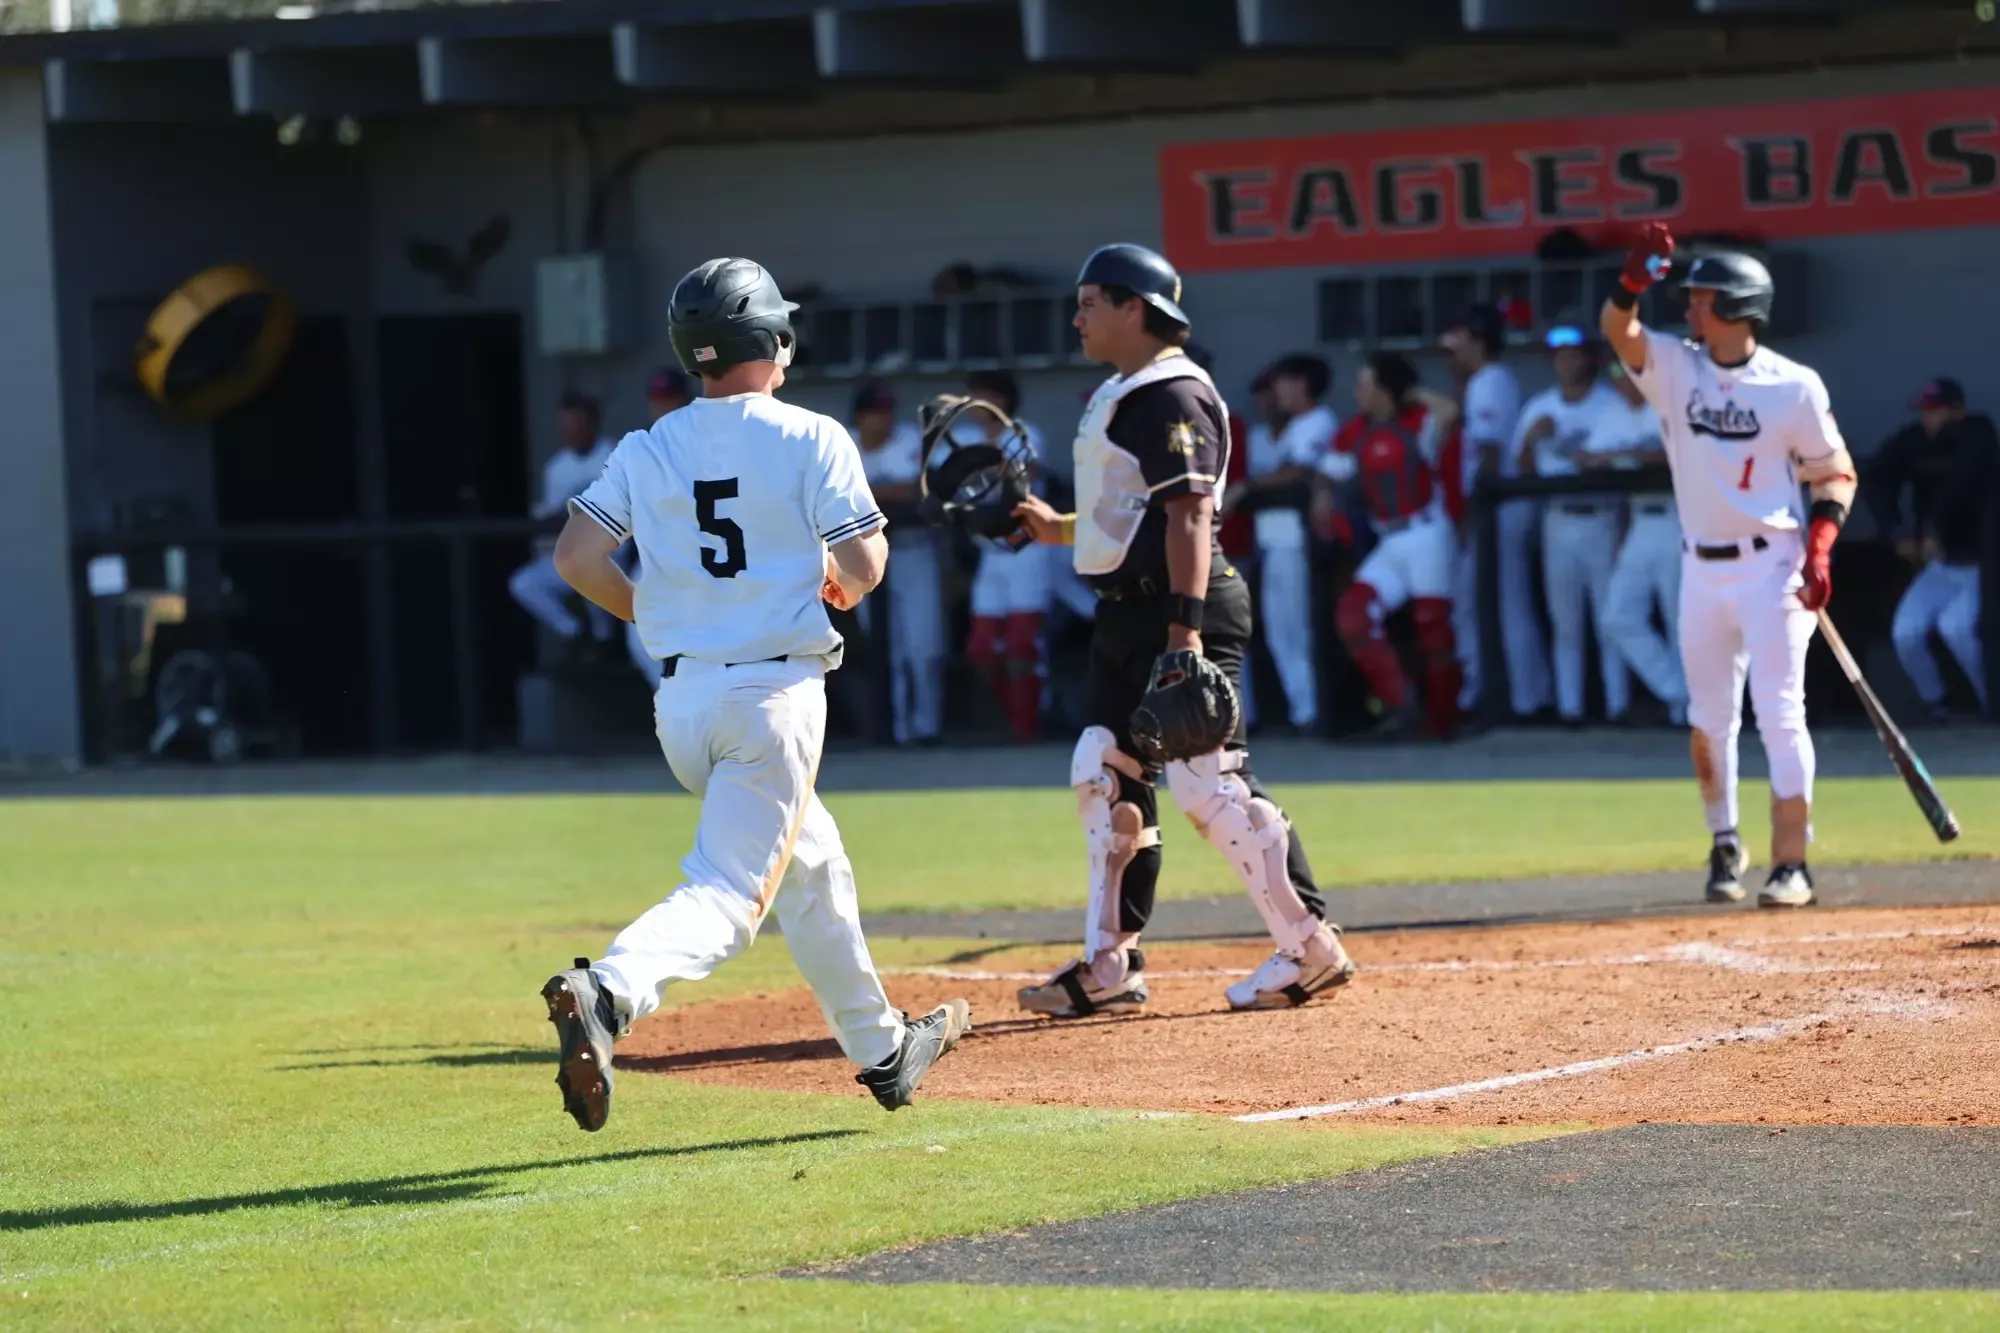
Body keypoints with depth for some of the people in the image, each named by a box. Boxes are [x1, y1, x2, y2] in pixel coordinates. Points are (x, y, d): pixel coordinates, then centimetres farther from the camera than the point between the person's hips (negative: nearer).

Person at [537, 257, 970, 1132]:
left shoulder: (648, 451, 5)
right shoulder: (809, 439, -6)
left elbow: (576, 555, -2)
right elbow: (864, 562, -11)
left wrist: (650, 614, 14)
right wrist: (847, 581, 12)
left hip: (680, 699, 6)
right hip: (775, 692, -6)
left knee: (809, 860, 23)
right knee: (729, 892, -10)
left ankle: (881, 1049, 32)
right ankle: (609, 993, -36)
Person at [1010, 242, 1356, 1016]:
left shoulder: (1171, 396, -13)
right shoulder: (1120, 398, 18)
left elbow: (1189, 516, -21)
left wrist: (1185, 628, -28)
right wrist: (1063, 531, 13)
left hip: (1178, 607, -11)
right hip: (1124, 612, 11)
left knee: (1208, 784, -12)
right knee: (1106, 778, 9)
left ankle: (1311, 949, -6)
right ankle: (1111, 968, 13)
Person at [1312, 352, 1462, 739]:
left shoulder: (1417, 422, -9)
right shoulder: (1353, 434, 10)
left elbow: (1449, 412, -29)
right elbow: (1330, 474, 19)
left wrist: (1415, 394, -12)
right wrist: (1324, 496, -4)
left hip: (1426, 535, -6)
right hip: (1389, 543, 6)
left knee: (1432, 625, -2)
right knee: (1353, 613, -10)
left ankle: (1442, 722, 10)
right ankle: (1399, 704, -9)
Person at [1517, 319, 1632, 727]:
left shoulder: (1613, 406, 0)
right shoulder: (1539, 409, 12)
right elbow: (1523, 471, 12)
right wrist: (1531, 438, -4)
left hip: (1602, 520, -4)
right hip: (1558, 521, 4)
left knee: (1610, 620, -4)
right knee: (1564, 621, 5)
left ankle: (1618, 705, 0)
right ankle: (1569, 706, 8)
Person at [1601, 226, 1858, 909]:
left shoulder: (1793, 386, -5)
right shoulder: (1674, 367, 2)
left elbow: (1835, 473, 1)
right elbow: (1617, 327, -15)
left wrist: (1819, 546, -13)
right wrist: (1638, 274, -34)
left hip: (1771, 565, -4)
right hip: (1702, 569, 4)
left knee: (1779, 713, -8)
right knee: (1709, 717, 10)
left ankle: (1790, 863, -7)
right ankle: (1724, 845, 28)